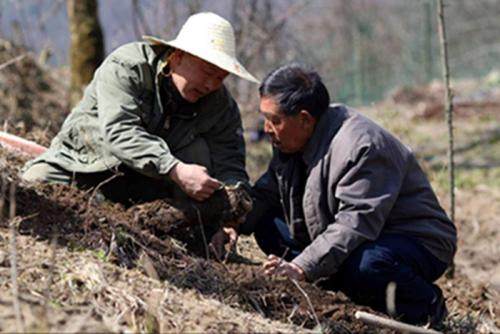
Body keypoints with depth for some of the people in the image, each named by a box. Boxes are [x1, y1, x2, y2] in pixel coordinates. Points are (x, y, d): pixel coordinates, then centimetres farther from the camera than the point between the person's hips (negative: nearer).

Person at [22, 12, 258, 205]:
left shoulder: (220, 105, -8)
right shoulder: (125, 67, -22)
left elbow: (230, 165, -12)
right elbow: (118, 131, -35)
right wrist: (176, 170, -47)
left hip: (146, 184, 3)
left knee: (200, 150, -24)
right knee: (34, 183, -30)